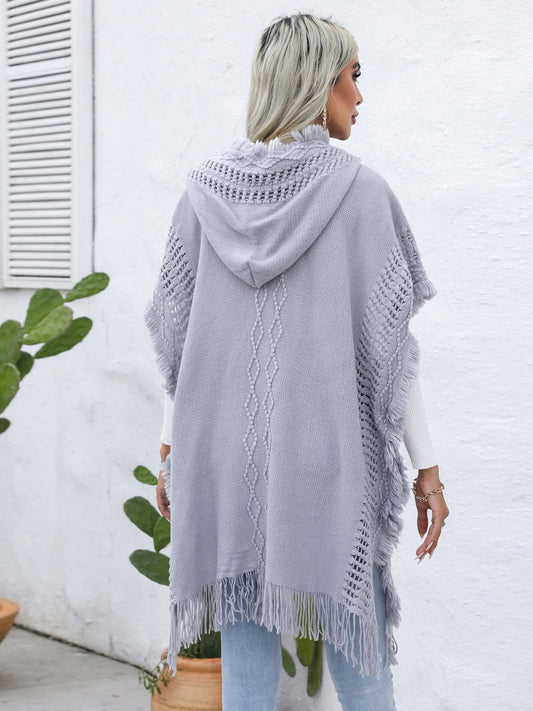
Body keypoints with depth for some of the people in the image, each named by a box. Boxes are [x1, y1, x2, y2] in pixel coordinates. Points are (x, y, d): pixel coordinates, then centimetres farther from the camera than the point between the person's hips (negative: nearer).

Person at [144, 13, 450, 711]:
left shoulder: (206, 188, 4)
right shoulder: (360, 187, -5)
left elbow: (177, 329, 6)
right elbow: (389, 339, -6)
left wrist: (170, 449, 14)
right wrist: (425, 466, -1)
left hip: (225, 450, 3)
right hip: (331, 455, -3)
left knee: (247, 651, 9)